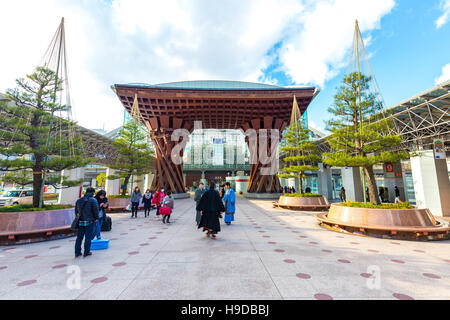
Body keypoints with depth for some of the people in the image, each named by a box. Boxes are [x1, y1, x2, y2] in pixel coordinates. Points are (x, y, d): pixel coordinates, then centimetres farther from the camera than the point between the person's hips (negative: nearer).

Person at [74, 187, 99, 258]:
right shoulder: (93, 200, -11)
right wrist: (96, 218, 4)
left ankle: (77, 252, 19)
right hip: (90, 222, -5)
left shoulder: (78, 200, 9)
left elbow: (76, 211, 14)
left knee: (79, 237, 14)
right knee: (88, 237, 3)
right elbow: (96, 210, -11)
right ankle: (86, 252, 10)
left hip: (81, 222, 6)